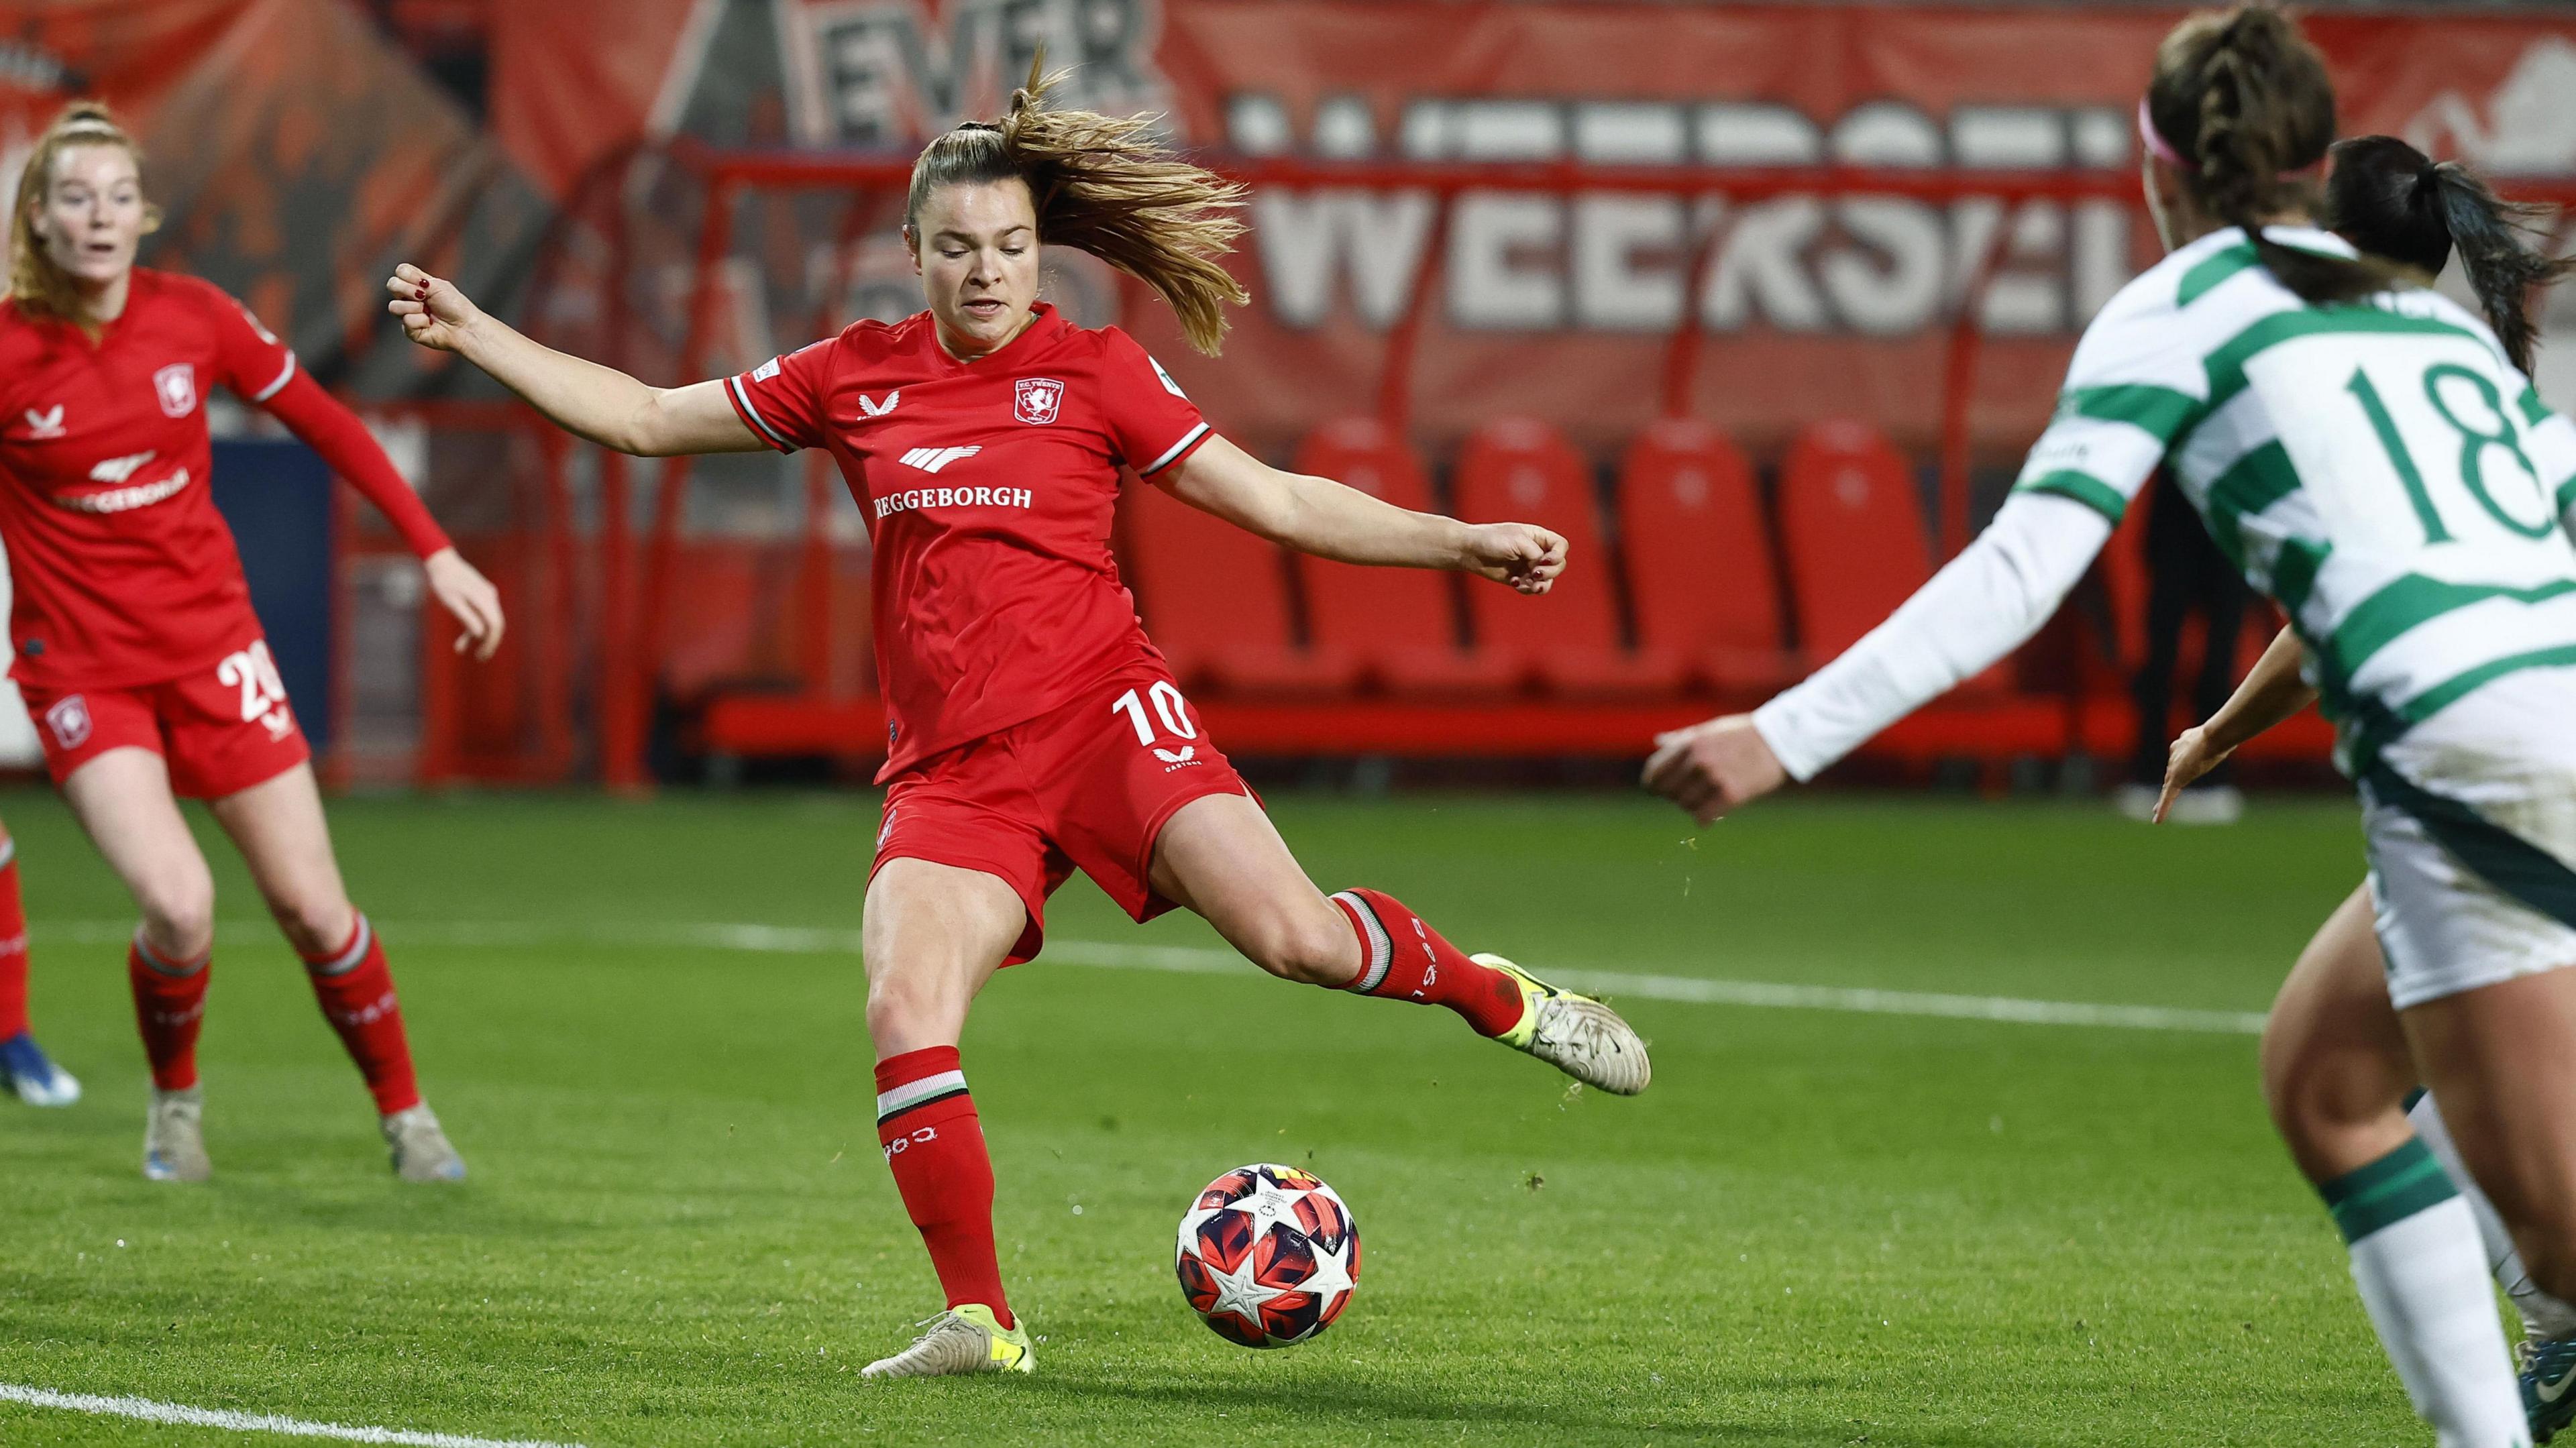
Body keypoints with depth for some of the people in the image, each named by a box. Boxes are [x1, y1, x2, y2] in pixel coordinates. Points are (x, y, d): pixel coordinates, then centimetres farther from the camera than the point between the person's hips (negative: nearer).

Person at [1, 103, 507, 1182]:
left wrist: (435, 552, 5)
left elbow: (326, 425, 7)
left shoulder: (194, 319, -6)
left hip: (210, 644, 2)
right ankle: (174, 1102, 9)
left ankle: (404, 1114, 24)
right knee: (178, 906, -21)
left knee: (312, 907, 1)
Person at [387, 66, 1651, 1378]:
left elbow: (1278, 501, 7)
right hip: (951, 768, 2)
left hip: (1102, 716, -2)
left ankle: (1499, 997, 11)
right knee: (904, 1015, -19)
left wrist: (1463, 544, 0)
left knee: (1295, 936, -20)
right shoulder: (854, 378, 11)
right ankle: (980, 1321, -8)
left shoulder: (1094, 372, 5)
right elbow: (645, 420, 19)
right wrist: (471, 332, 15)